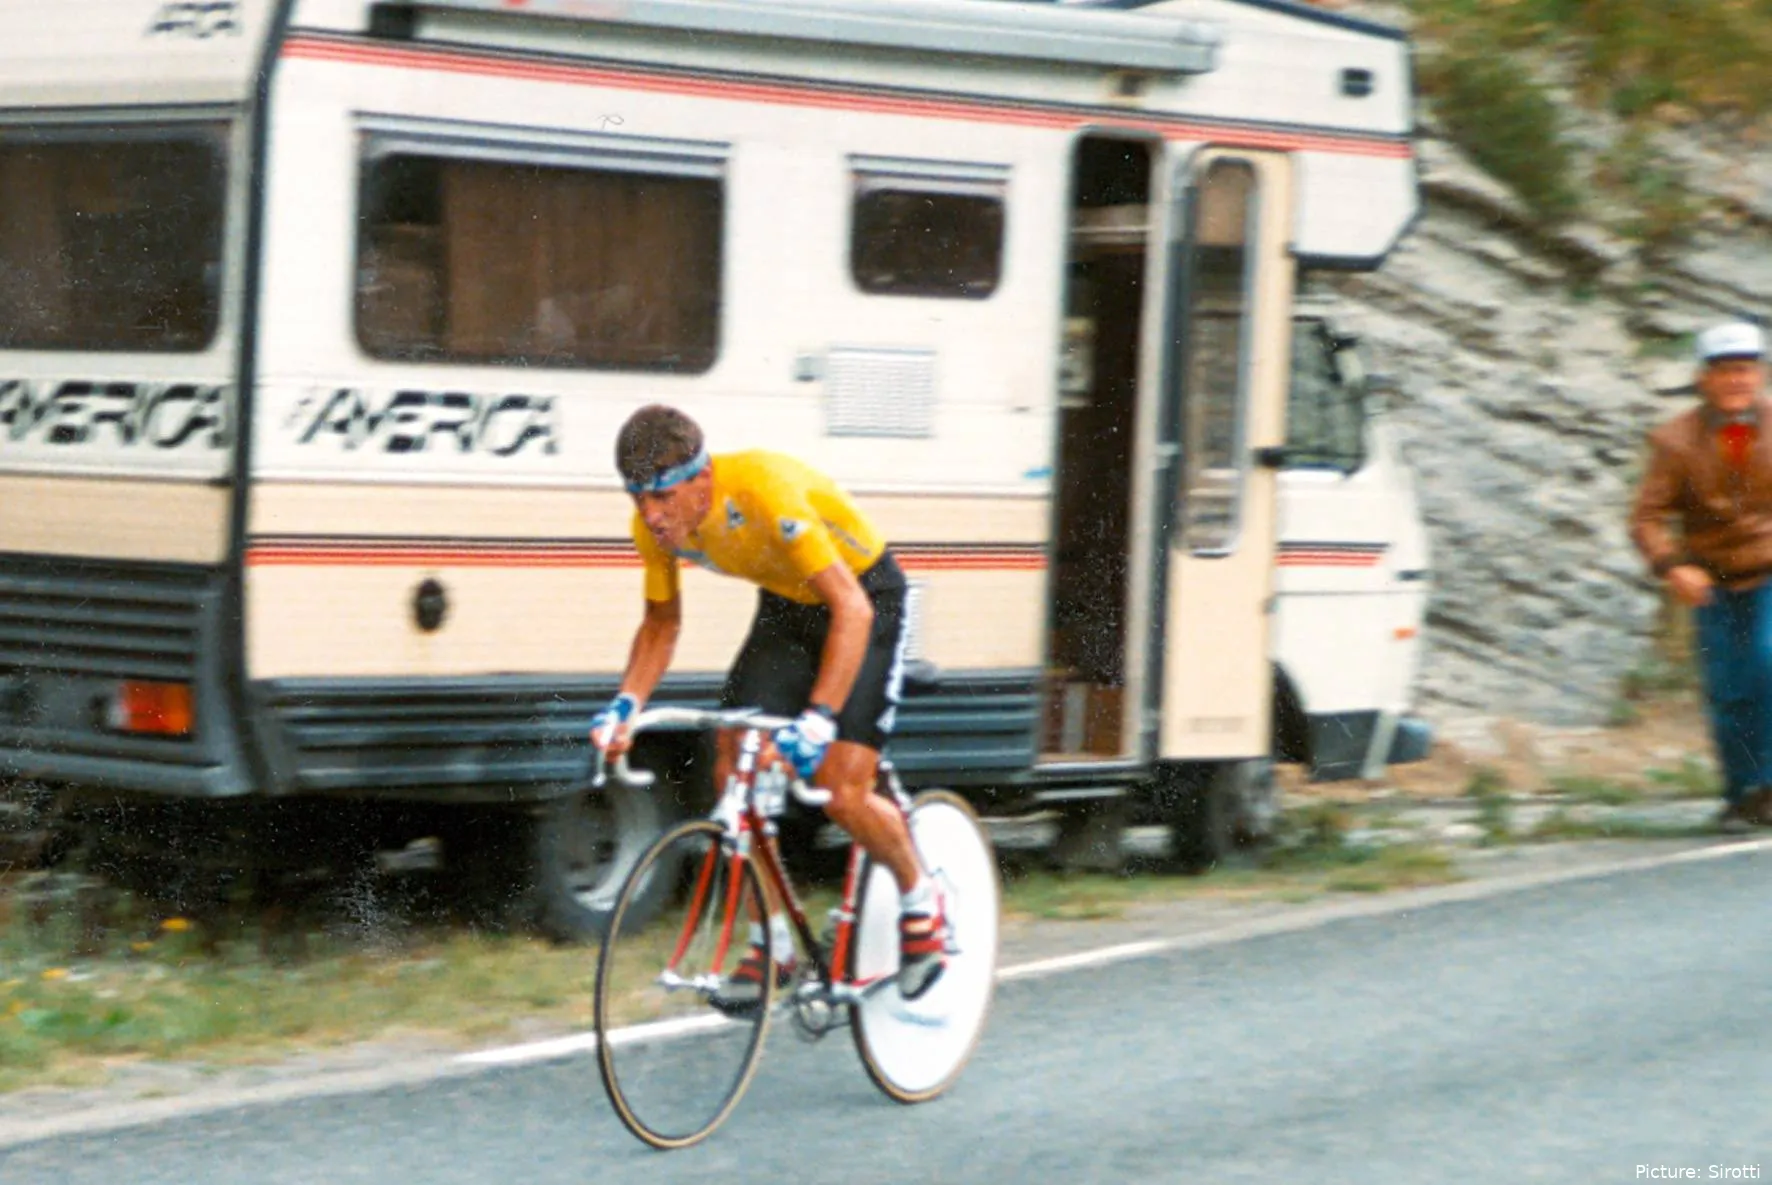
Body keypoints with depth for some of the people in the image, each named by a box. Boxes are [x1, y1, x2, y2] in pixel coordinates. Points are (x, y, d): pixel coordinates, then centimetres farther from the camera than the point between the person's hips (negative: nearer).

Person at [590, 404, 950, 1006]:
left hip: (864, 598, -6)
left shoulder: (766, 493, -37)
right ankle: (771, 942, 5)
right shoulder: (656, 526, -16)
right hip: (785, 606, 6)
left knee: (841, 794, -15)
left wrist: (818, 719, -48)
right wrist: (626, 703, -16)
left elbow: (852, 607, -39)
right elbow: (661, 622, 2)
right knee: (735, 771, -9)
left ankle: (921, 903, 12)